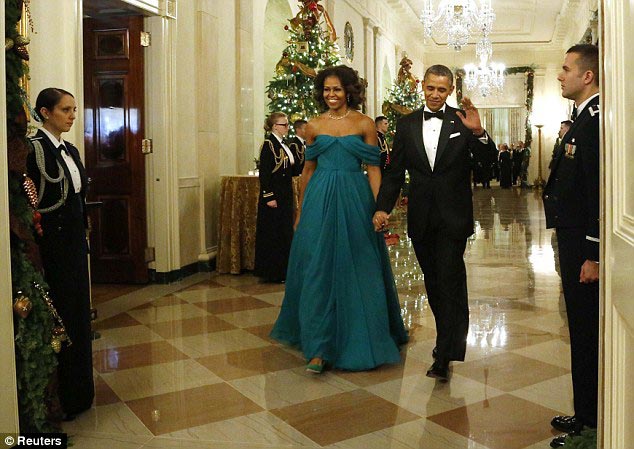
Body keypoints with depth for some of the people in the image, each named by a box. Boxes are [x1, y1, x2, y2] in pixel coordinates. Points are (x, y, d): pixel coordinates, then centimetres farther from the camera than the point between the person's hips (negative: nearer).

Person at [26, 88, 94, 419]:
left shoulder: (70, 151, 12)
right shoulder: (33, 148, -12)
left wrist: (82, 236, 13)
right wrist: (33, 250, -20)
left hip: (74, 242, 8)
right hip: (51, 244, -8)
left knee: (78, 314, 14)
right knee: (58, 317, 1)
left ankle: (78, 392, 29)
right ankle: (58, 398, 16)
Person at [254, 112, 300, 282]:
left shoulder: (284, 145, 14)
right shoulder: (268, 144, -11)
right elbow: (264, 173, -17)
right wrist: (269, 197, -20)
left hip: (285, 196, 9)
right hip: (274, 195, -9)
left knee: (285, 233, 13)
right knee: (273, 234, -2)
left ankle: (283, 270, 21)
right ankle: (273, 273, 6)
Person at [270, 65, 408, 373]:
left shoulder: (365, 124, 2)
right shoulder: (314, 127, 8)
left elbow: (374, 168, 0)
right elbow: (309, 169, 13)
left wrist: (379, 208, -9)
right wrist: (301, 211, 14)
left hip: (355, 200, -1)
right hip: (320, 201, 2)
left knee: (357, 270, 6)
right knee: (318, 270, -2)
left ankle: (360, 341, 24)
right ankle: (319, 347, 3)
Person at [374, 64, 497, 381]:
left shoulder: (462, 120, -1)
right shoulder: (407, 124, 7)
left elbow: (488, 158, -11)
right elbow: (395, 172, 6)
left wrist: (478, 132, -30)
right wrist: (383, 207, -6)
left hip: (453, 217, -3)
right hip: (421, 218, 4)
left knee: (450, 282, -6)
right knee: (434, 283, 14)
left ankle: (444, 357, -4)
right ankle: (448, 340, 30)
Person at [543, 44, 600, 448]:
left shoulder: (596, 119, -18)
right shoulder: (585, 118, 14)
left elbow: (601, 190, -23)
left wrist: (594, 256, -23)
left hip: (585, 246, -10)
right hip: (574, 238, 10)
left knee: (587, 334, 1)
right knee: (582, 328, 18)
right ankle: (586, 415, 33)